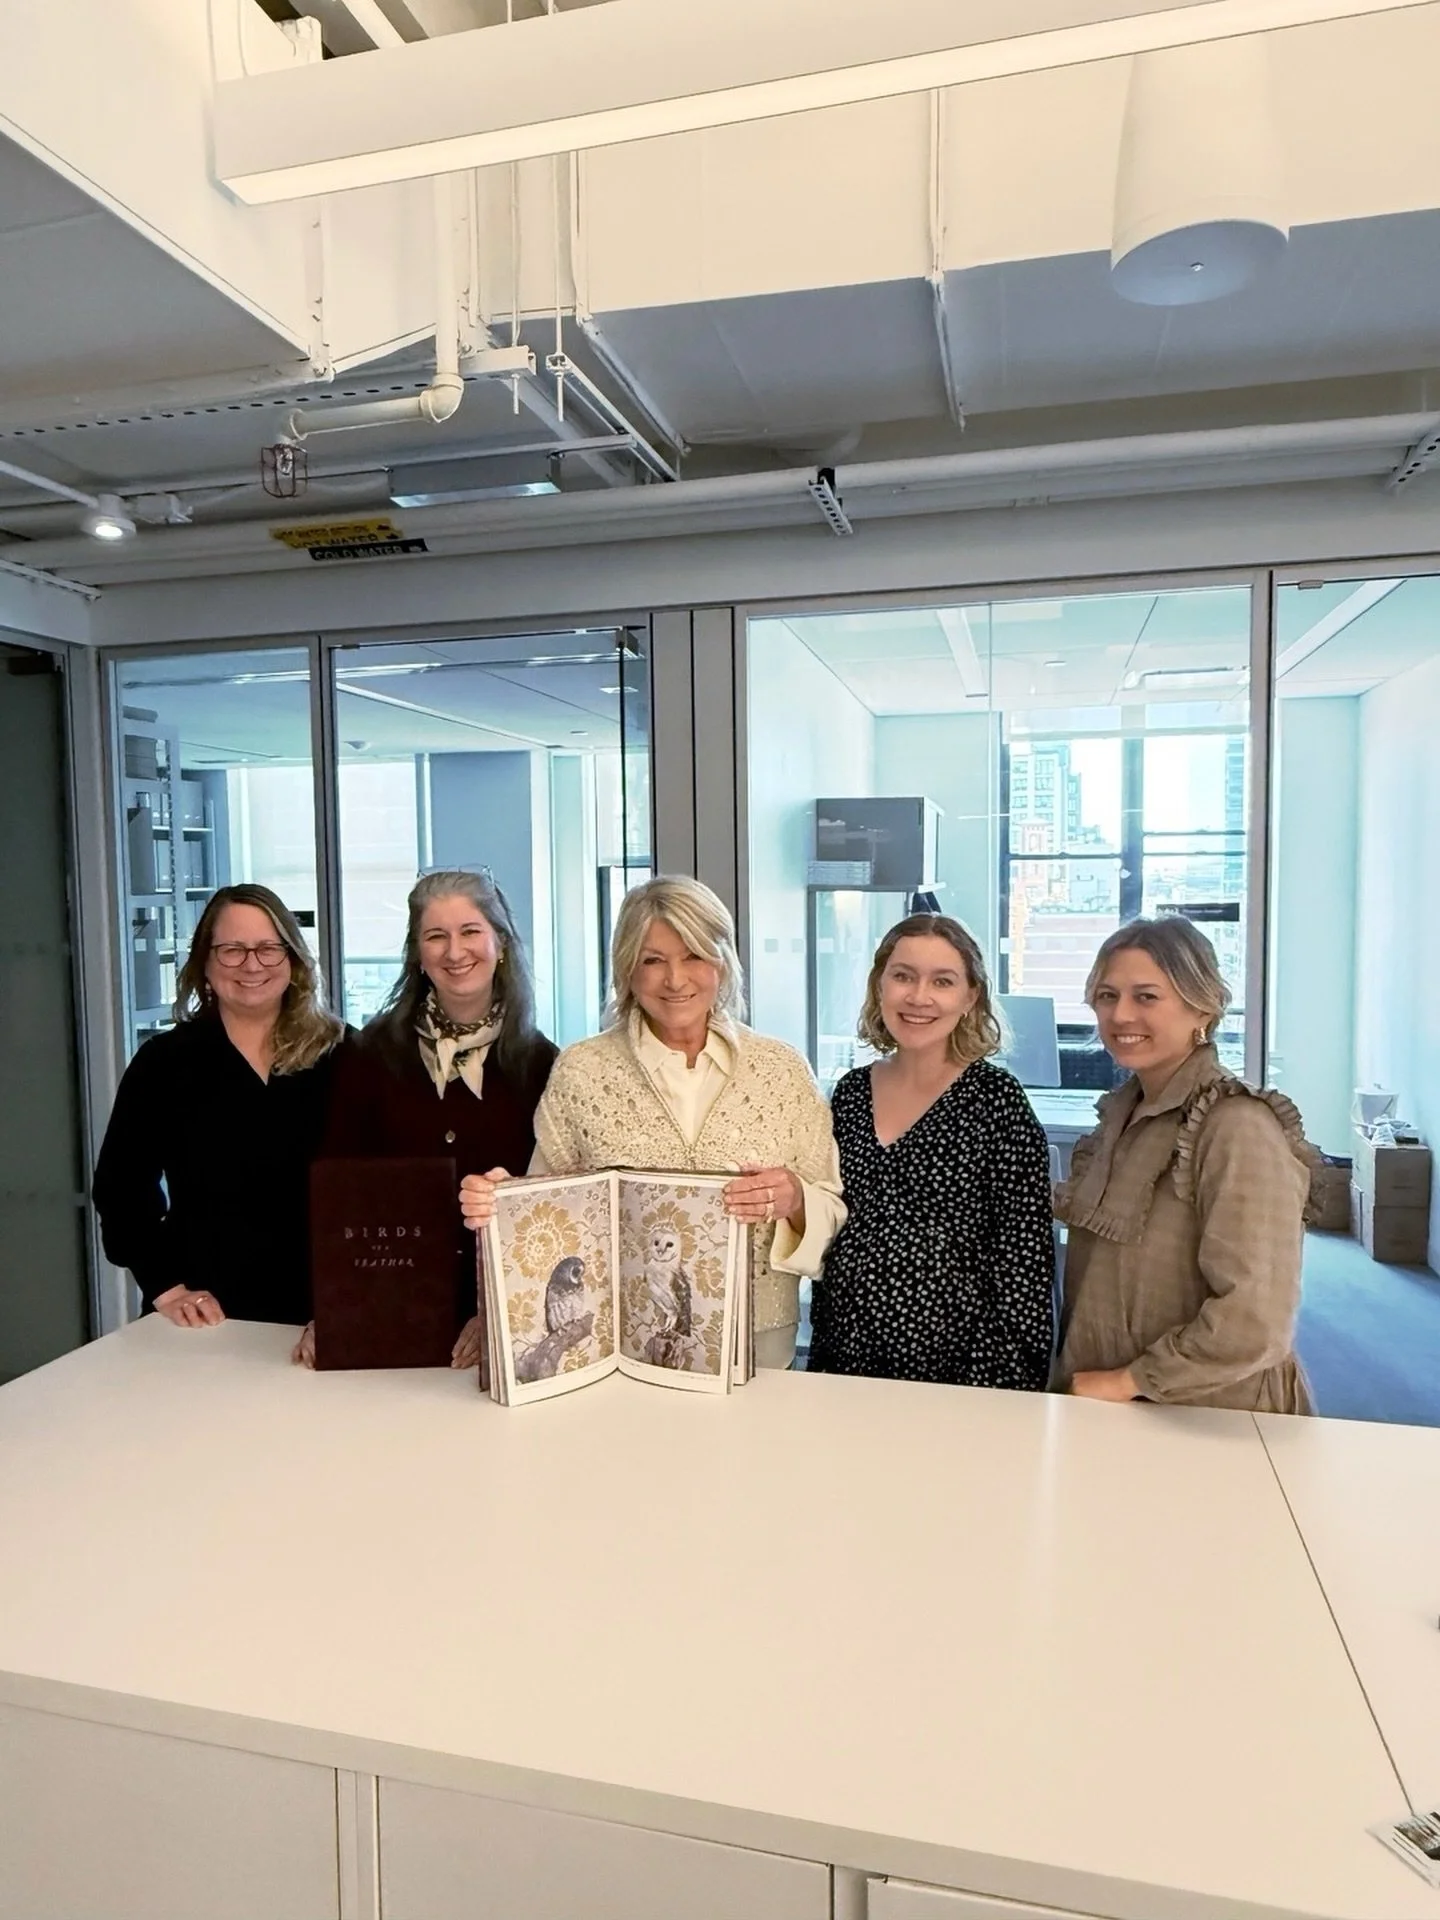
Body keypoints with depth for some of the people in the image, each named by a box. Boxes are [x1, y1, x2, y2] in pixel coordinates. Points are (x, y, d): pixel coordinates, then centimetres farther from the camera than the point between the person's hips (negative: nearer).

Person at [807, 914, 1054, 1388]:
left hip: (953, 1371, -4)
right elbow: (828, 1234, 9)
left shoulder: (996, 1099, -12)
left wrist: (1004, 1388, -14)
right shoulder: (850, 1092, 2)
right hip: (845, 1359, 4)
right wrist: (820, 1355, 10)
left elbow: (1024, 1259, -11)